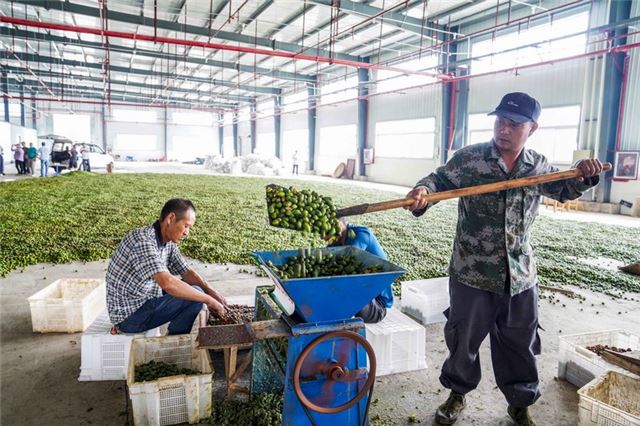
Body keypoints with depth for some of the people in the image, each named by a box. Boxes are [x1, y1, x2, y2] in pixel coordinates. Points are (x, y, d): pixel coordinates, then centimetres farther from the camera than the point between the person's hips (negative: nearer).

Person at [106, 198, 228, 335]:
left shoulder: (169, 242, 2)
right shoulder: (143, 240, -27)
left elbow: (187, 272, 6)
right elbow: (167, 283, -37)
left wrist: (214, 294, -10)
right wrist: (208, 300, -30)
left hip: (147, 300, 9)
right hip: (129, 315, -9)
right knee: (195, 298, -18)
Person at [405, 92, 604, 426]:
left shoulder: (539, 166, 4)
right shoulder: (469, 158, -8)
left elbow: (564, 190, 21)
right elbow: (440, 179, -8)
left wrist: (584, 176, 0)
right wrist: (423, 191, -31)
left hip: (520, 276, 3)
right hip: (472, 274, -3)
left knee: (520, 345, 17)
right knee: (464, 339, 13)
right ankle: (457, 393, 38)